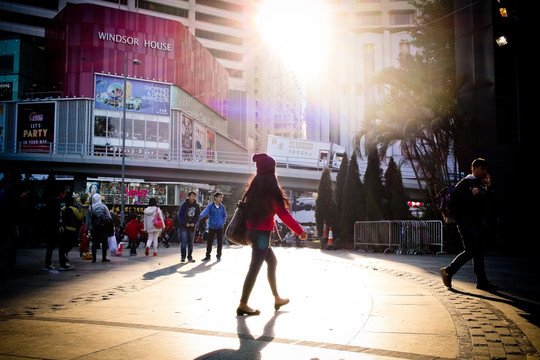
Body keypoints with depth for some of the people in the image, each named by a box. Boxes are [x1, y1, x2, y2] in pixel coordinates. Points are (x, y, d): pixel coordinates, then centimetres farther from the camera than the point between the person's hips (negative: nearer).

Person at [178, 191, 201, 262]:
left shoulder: (197, 206, 3)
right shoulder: (184, 205, -6)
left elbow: (198, 216, 8)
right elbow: (180, 215, -4)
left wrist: (194, 223, -8)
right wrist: (185, 223, -12)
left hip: (192, 226, 3)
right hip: (184, 226, -3)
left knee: (191, 242, 6)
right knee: (184, 242, -7)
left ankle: (190, 257, 13)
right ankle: (183, 257, 1)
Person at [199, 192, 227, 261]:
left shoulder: (222, 207, 4)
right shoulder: (211, 205, -6)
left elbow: (224, 215, 14)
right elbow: (205, 211, -21)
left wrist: (223, 222, -3)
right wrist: (200, 216, -39)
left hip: (220, 227, 2)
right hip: (212, 227, -2)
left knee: (220, 241, 4)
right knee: (209, 241, 4)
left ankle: (219, 255, 19)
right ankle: (208, 256, 16)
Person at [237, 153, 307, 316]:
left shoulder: (255, 187, 8)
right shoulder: (271, 189, -14)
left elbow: (247, 208, 14)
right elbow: (283, 214, -13)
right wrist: (300, 231, -4)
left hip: (252, 231, 8)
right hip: (262, 233, -8)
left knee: (272, 261, 20)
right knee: (255, 267, -4)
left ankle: (277, 299, 28)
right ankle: (243, 305, 1)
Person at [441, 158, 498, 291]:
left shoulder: (481, 184, 20)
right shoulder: (465, 182, -5)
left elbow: (486, 200, 16)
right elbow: (454, 196, -18)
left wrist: (488, 187, 7)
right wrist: (471, 193, -23)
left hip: (479, 221, 8)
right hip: (466, 220, -8)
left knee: (479, 251, 6)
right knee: (471, 251, -12)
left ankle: (482, 281, 9)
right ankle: (448, 271, 1)